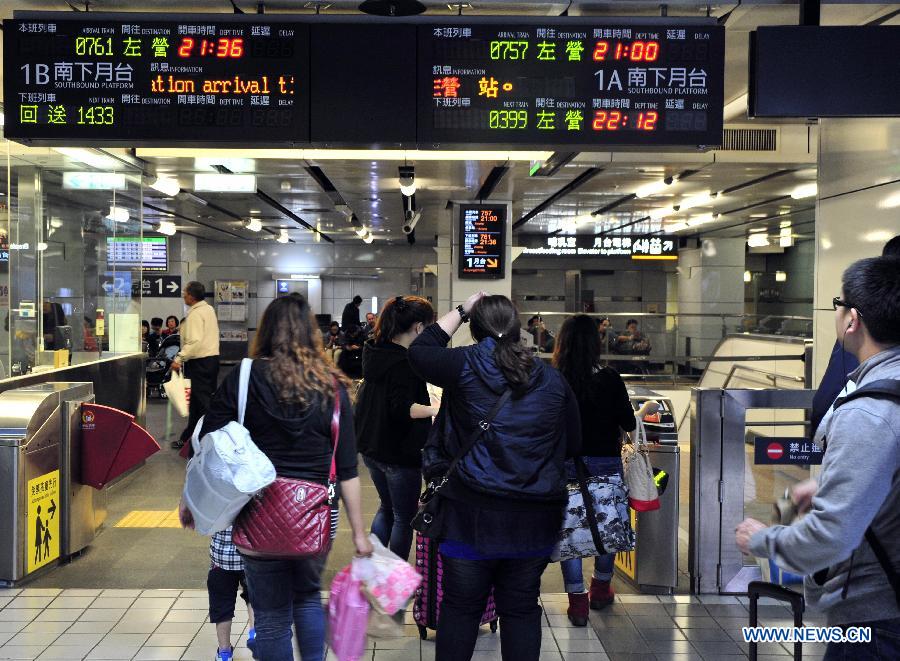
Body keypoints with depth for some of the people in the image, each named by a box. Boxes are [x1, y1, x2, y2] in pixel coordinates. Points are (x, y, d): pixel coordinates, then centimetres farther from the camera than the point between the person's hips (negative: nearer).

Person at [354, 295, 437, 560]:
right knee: (404, 518, 8)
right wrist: (437, 410, -38)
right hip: (399, 453, -8)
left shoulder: (375, 352, 4)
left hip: (371, 447, 9)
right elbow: (402, 408, -30)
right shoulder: (405, 363, -23)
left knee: (387, 507, 26)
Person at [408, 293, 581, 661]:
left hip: (472, 514, -2)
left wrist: (461, 311, 15)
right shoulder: (553, 379, 3)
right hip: (535, 519, 2)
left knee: (461, 607, 11)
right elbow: (573, 444, 11)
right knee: (521, 609, 13)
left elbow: (419, 352, 10)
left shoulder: (466, 367, -7)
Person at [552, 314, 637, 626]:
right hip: (606, 463, 0)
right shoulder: (610, 380, -10)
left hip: (565, 463, 0)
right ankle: (601, 589, 35)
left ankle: (578, 601, 10)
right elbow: (629, 424, -4)